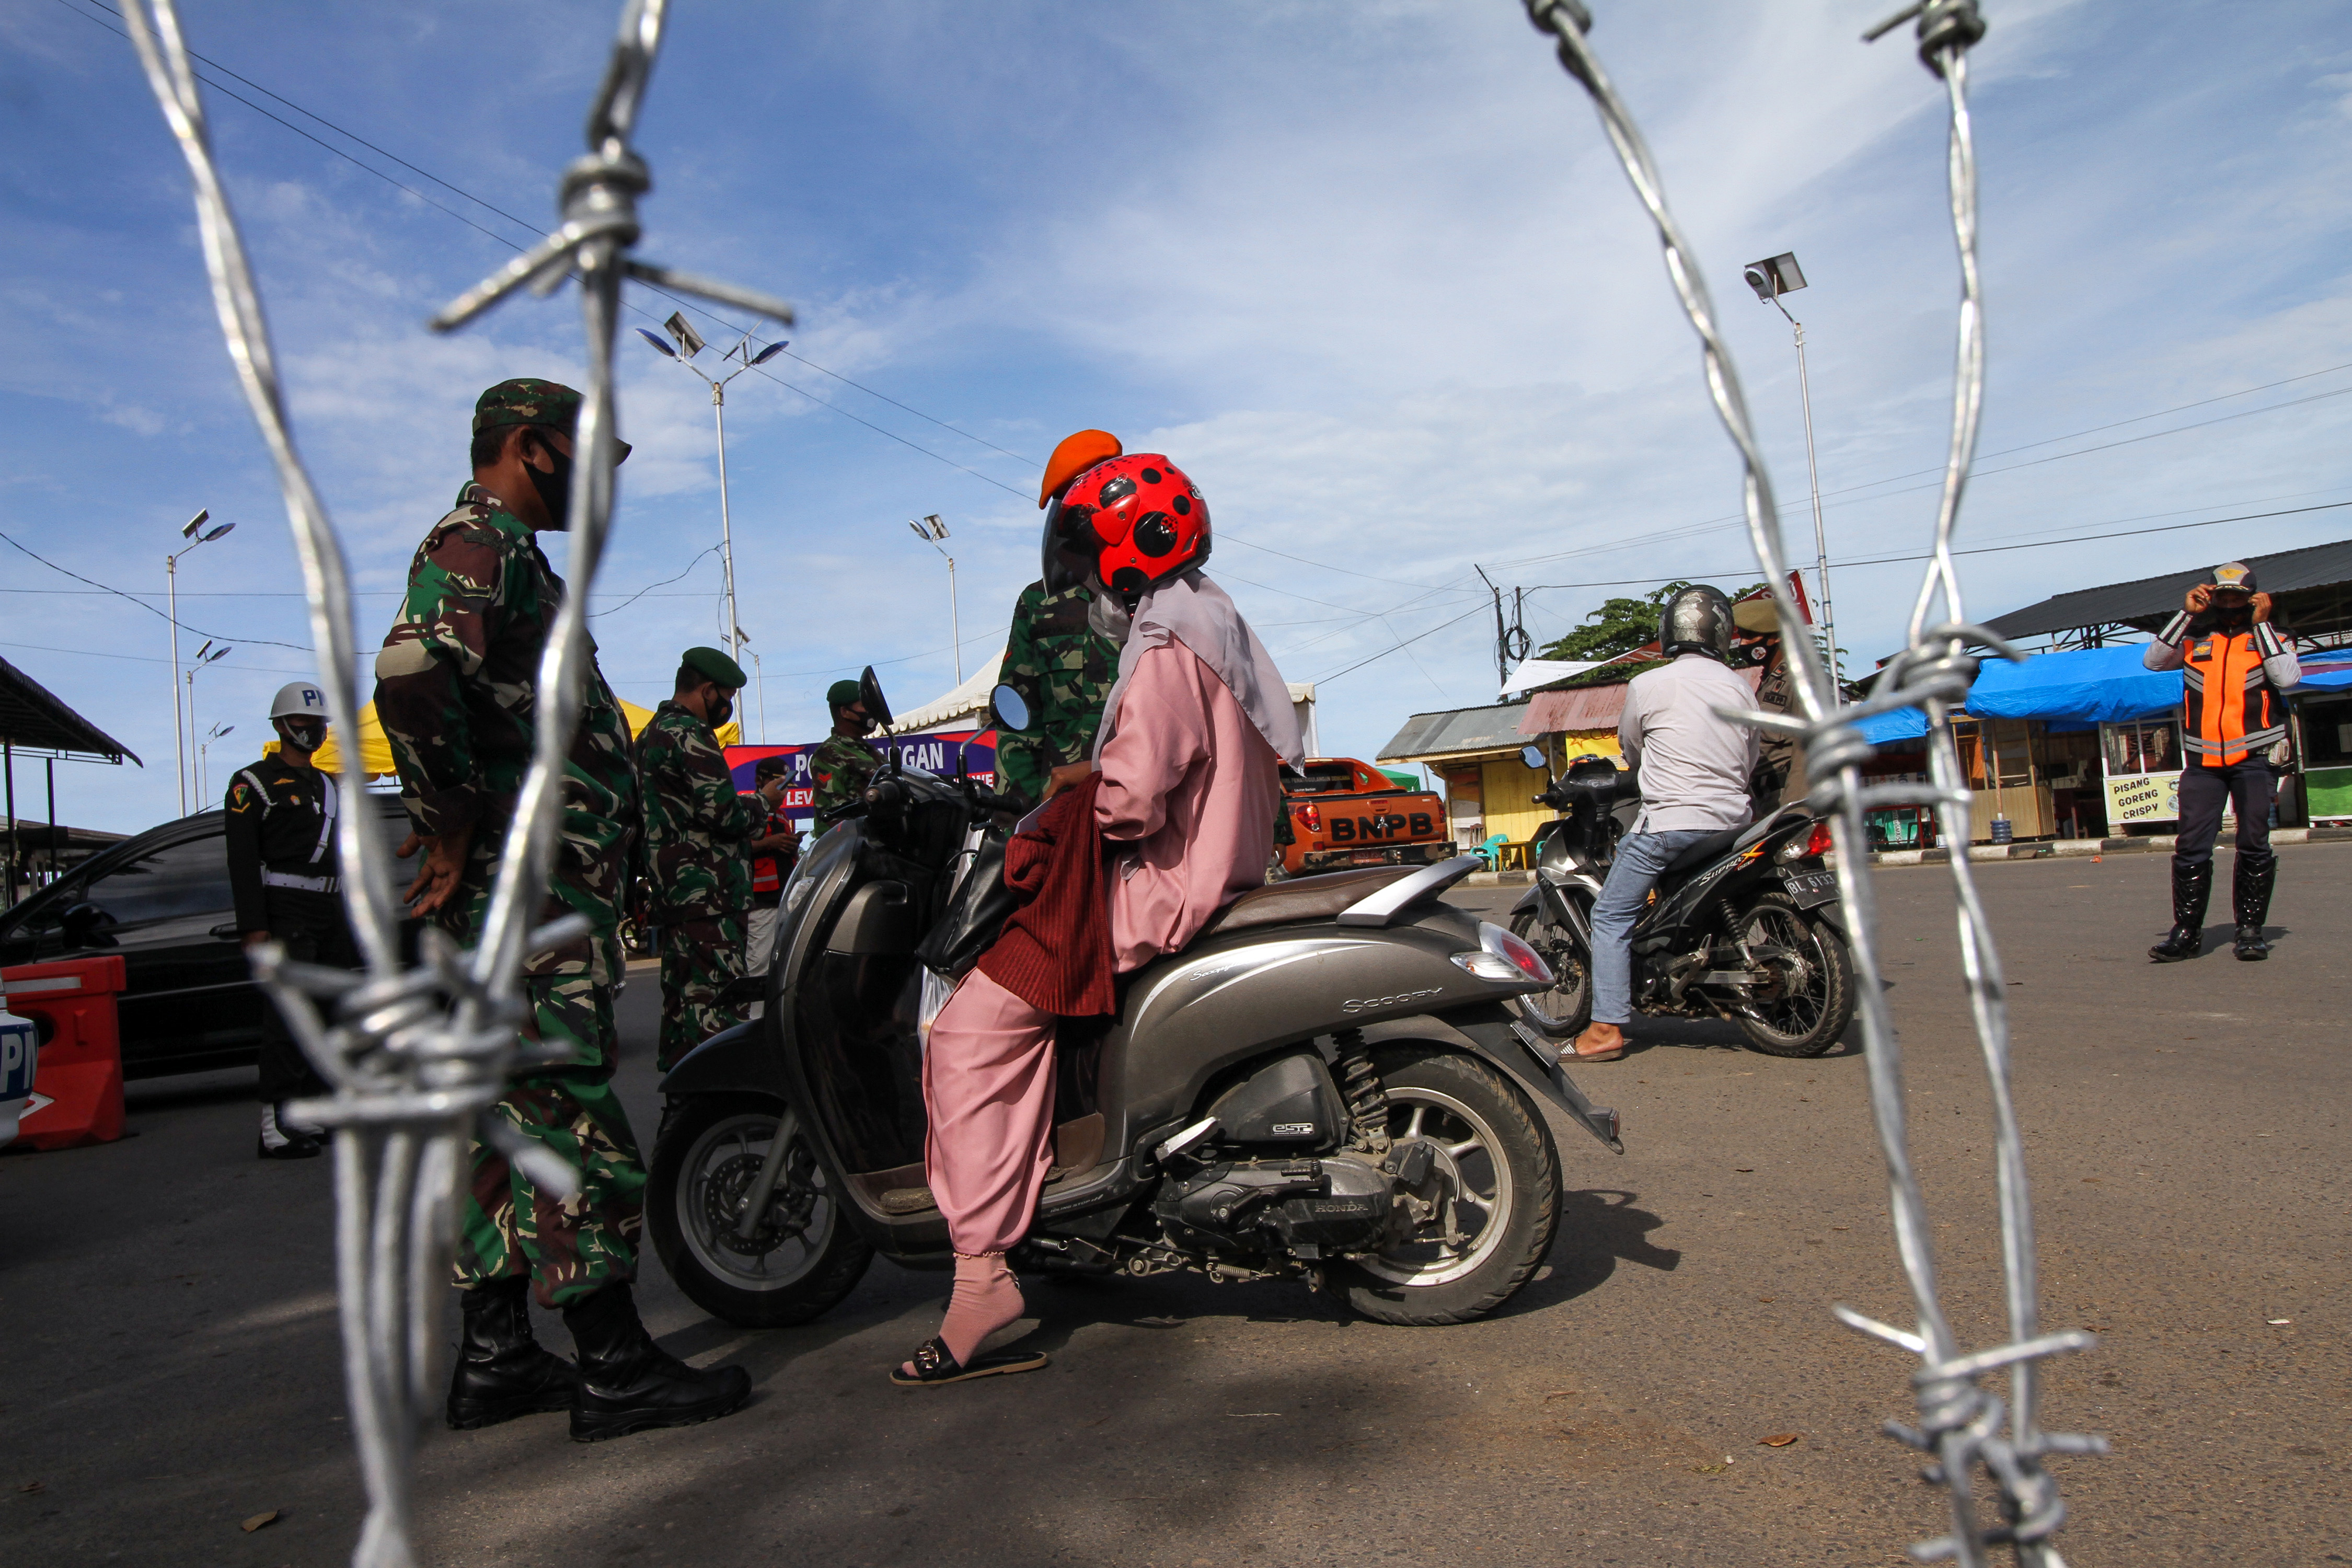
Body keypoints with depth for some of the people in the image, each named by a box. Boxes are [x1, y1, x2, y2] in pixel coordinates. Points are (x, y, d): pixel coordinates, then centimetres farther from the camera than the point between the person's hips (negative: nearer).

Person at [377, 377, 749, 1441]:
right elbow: (411, 677, -27)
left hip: (555, 884, 11)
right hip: (523, 882, -11)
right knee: (567, 1109, -8)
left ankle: (494, 1357, 21)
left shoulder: (515, 555, 25)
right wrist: (453, 832, -21)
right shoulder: (476, 542, -8)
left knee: (513, 1116, 12)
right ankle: (616, 1371, -1)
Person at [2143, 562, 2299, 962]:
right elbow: (2153, 660, -7)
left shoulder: (2269, 638, 8)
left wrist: (2261, 624, -8)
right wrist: (2186, 614, -8)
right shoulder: (2193, 640, 10)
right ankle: (2186, 932, 3)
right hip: (2203, 763, 1)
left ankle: (2250, 930, 11)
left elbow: (2287, 677, -11)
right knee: (2191, 849, -3)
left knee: (2254, 847, 0)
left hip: (2253, 760, 0)